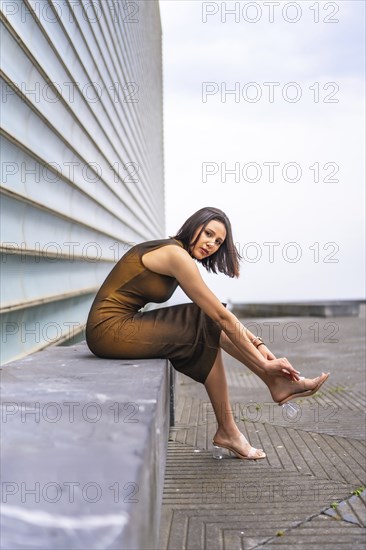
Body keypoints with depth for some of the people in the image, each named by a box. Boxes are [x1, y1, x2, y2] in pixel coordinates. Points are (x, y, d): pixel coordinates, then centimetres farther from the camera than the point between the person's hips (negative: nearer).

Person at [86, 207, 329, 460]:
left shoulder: (174, 254, 11)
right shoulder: (176, 255, -17)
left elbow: (221, 314, 13)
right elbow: (223, 316, -17)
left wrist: (256, 342, 6)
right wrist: (264, 363, -12)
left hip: (121, 325, 9)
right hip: (109, 329, -9)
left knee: (209, 322, 4)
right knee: (207, 326, -8)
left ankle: (278, 383, 9)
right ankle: (227, 431, -1)